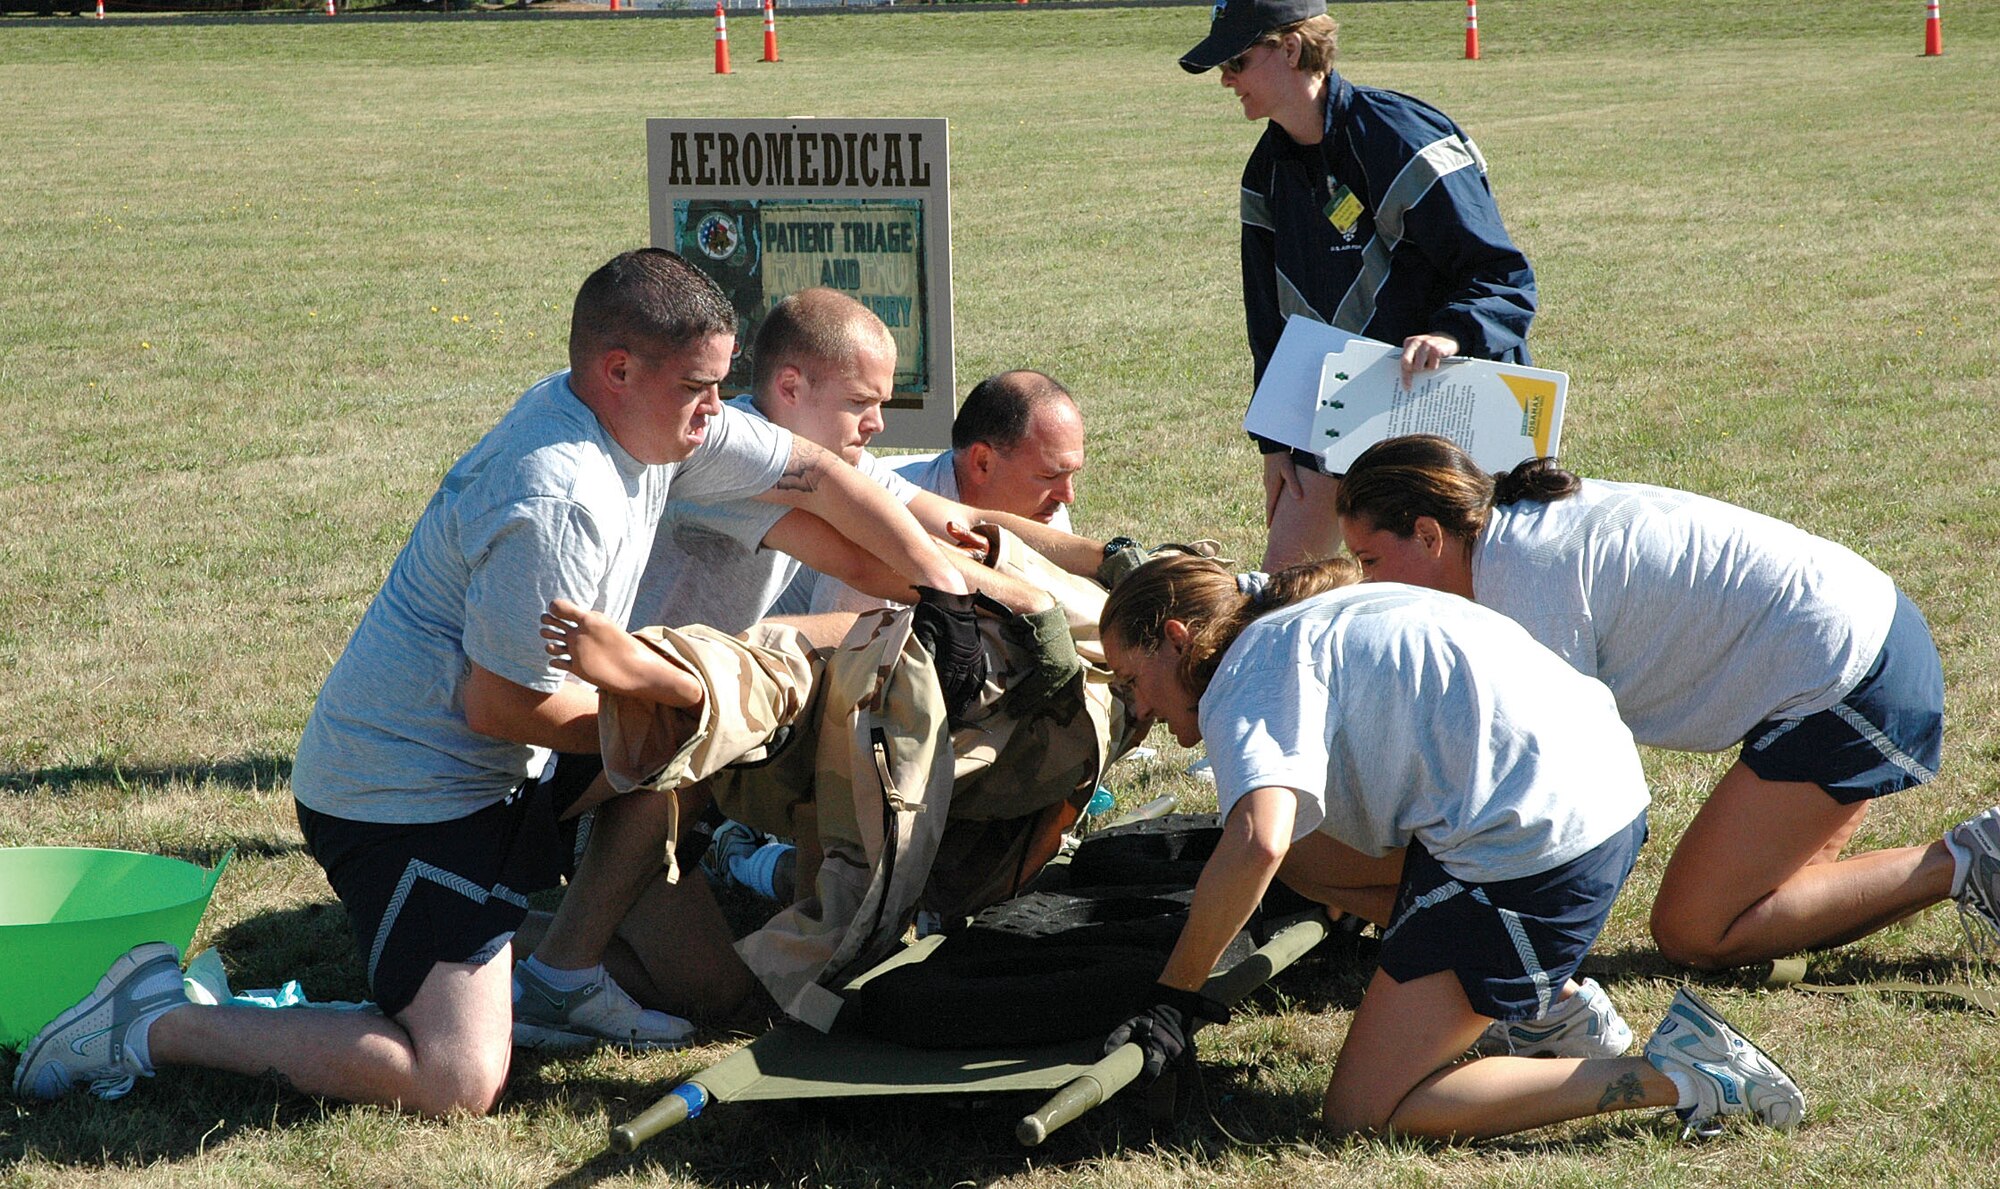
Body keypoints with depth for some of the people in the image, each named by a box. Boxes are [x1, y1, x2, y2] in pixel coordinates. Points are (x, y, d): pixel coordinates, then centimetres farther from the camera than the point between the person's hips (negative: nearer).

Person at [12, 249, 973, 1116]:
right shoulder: (559, 505, -27)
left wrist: (949, 585, 9)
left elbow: (813, 473, 9)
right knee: (459, 1081, -19)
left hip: (480, 760, 10)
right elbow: (500, 705, -22)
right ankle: (156, 1022, -8)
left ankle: (561, 976, 17)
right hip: (403, 794, -10)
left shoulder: (642, 416, 1)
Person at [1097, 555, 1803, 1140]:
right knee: (1301, 856, 20)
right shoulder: (1304, 620, 23)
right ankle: (1554, 1003, 15)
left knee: (1362, 1112, -5)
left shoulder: (1251, 672, -6)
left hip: (1541, 837, -10)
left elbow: (1256, 846, -25)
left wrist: (1174, 1000, -16)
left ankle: (1672, 1076, -9)